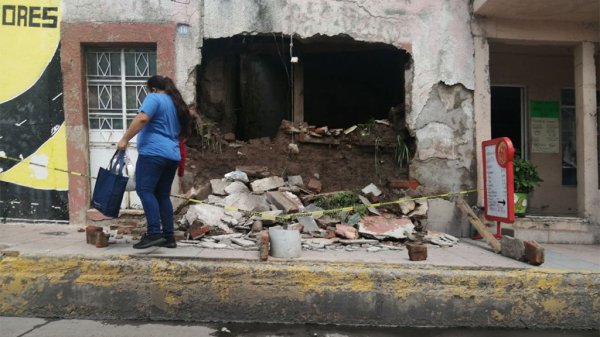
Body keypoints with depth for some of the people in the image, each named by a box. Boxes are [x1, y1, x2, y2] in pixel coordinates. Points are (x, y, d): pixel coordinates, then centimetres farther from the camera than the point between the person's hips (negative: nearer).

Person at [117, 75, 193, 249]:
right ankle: (169, 236, 7)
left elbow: (142, 118, -17)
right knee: (163, 195, 9)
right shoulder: (177, 103, 24)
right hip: (172, 155, 8)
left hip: (153, 152, -8)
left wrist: (124, 139, -13)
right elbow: (182, 131, 29)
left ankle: (154, 233, -18)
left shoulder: (154, 98, -1)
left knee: (145, 190, -9)